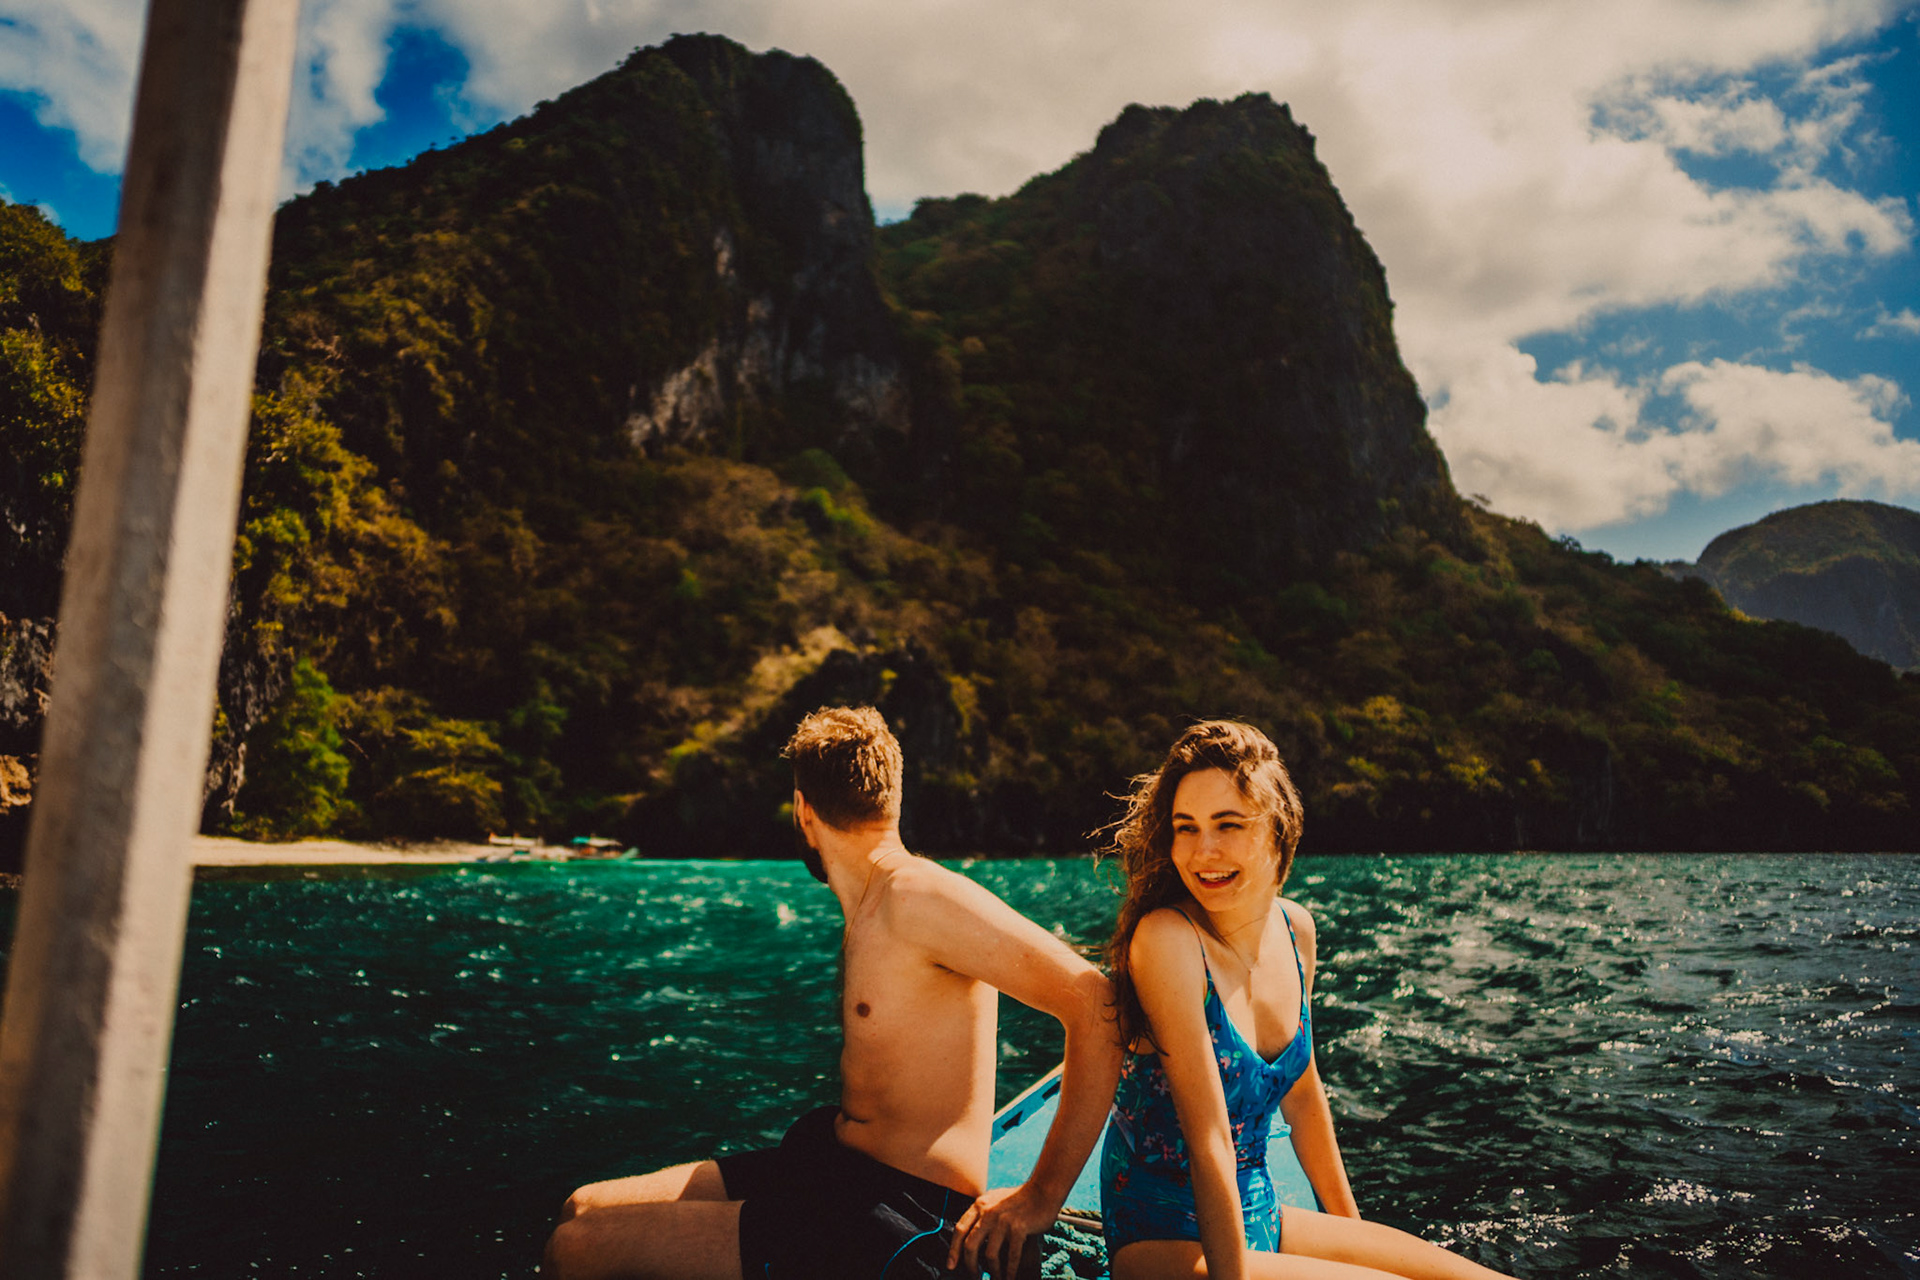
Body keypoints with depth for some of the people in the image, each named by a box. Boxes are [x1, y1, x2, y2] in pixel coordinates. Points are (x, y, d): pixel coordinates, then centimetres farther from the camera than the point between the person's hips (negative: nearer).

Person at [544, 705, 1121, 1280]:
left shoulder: (920, 897, -18)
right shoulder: (866, 915, 13)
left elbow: (1097, 999, -24)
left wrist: (1041, 1198, -19)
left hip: (901, 1225, -9)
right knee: (584, 1210, 7)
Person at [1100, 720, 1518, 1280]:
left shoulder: (1295, 929, 0)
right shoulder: (1167, 939, -23)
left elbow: (1303, 1098, 12)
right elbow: (1208, 1141, -24)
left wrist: (1353, 1230, 18)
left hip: (1259, 1221, 7)